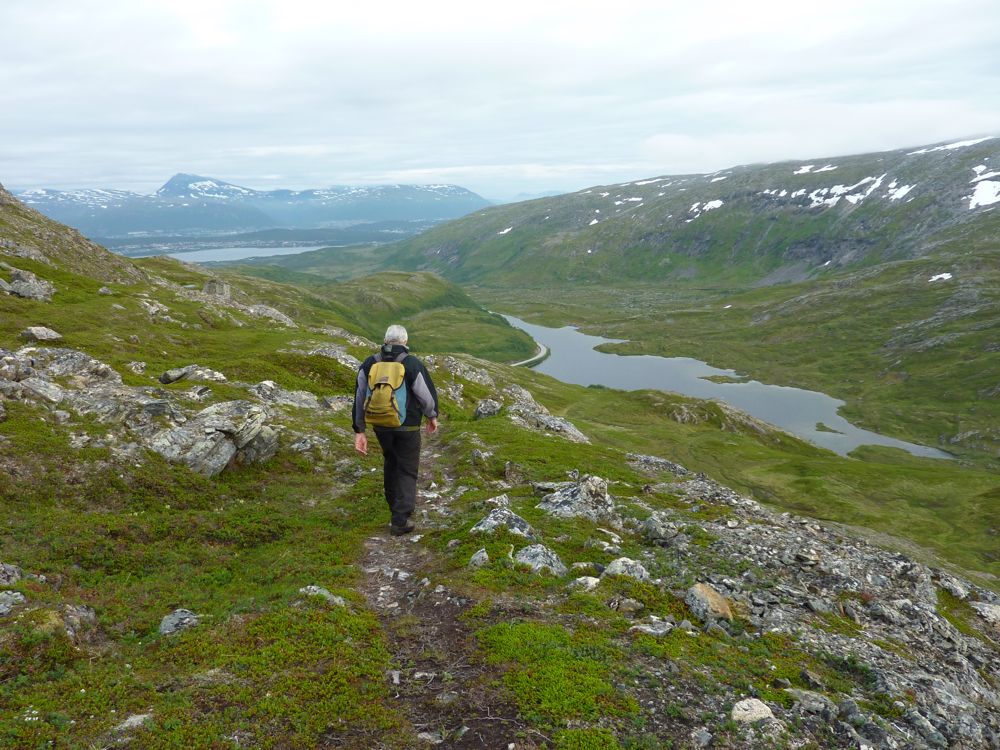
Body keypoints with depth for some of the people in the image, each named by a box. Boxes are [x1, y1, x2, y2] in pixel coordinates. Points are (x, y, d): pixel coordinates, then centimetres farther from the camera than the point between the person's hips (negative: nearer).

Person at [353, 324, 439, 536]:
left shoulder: (369, 364, -3)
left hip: (381, 425, 4)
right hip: (408, 427, -4)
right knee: (407, 470, 8)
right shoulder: (413, 364, -15)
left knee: (391, 461, 26)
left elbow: (360, 399, -2)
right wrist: (432, 416, 11)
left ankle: (396, 506, 39)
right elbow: (427, 394, -9)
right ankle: (399, 520, 3)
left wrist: (359, 432, 3)